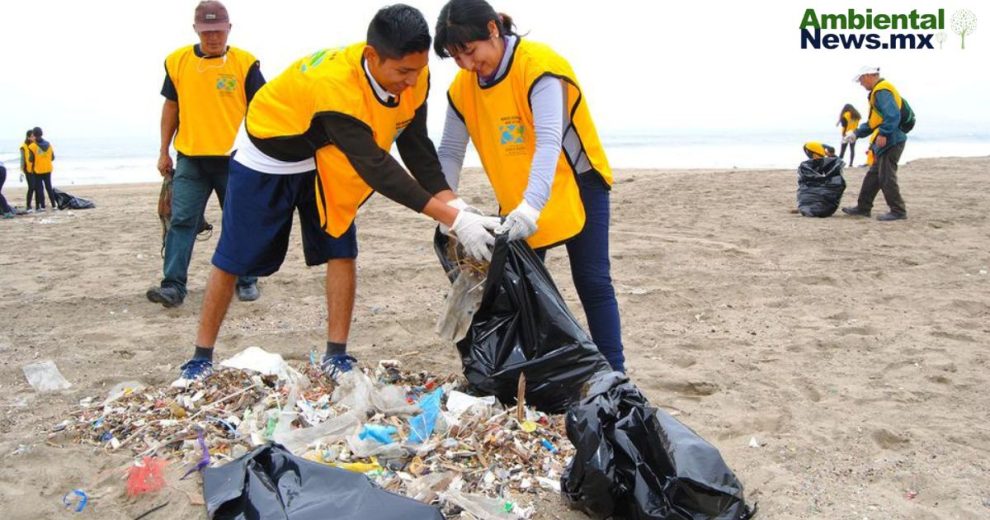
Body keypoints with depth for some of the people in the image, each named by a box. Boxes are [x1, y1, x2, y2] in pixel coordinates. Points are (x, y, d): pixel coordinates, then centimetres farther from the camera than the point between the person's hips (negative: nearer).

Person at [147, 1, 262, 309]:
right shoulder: (177, 61, 6)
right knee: (181, 220, -4)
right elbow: (171, 106, 14)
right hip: (190, 158, 2)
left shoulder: (245, 63, -2)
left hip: (234, 158, -2)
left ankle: (247, 281, 19)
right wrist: (164, 151, 11)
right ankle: (173, 286, -3)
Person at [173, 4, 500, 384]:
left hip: (326, 161, 5)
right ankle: (202, 358, 18)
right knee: (233, 260, 3)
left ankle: (336, 355, 8)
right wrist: (455, 220, -46)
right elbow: (377, 168, -44)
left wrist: (457, 206, -29)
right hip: (268, 157, -5)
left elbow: (416, 148, -14)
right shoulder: (334, 83, -42)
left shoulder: (412, 77, -21)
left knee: (342, 251, -4)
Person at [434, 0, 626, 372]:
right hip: (517, 201, 6)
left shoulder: (538, 66, -24)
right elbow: (450, 153, -3)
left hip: (576, 186, -5)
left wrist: (532, 205, -46)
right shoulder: (463, 87, -5)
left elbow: (549, 140, -35)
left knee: (592, 283, -6)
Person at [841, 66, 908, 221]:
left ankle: (898, 211, -2)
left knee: (886, 177, -8)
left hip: (890, 141, -11)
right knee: (873, 176, 14)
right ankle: (863, 208, 21)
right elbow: (873, 121, 25)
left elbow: (893, 115, -26)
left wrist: (883, 134, -27)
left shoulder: (882, 91, -14)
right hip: (885, 142, 11)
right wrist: (856, 133, 19)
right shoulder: (878, 91, 20)